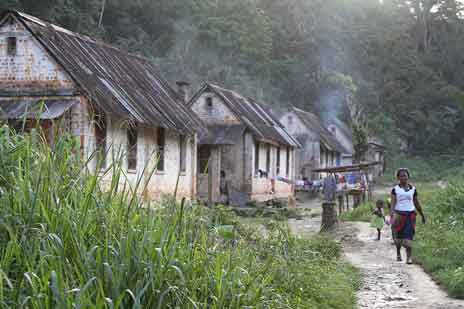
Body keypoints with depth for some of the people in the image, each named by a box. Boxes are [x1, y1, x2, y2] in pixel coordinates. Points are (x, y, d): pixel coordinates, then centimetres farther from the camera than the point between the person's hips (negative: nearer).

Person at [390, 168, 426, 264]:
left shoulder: (413, 189, 8)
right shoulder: (395, 189, 2)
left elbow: (417, 203, 16)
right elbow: (393, 203, -7)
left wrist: (422, 215, 20)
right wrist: (392, 215, -22)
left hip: (410, 214, 1)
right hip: (399, 214, -1)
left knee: (409, 237, -10)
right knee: (398, 236, 10)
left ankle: (409, 257, -12)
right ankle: (398, 253, 35)